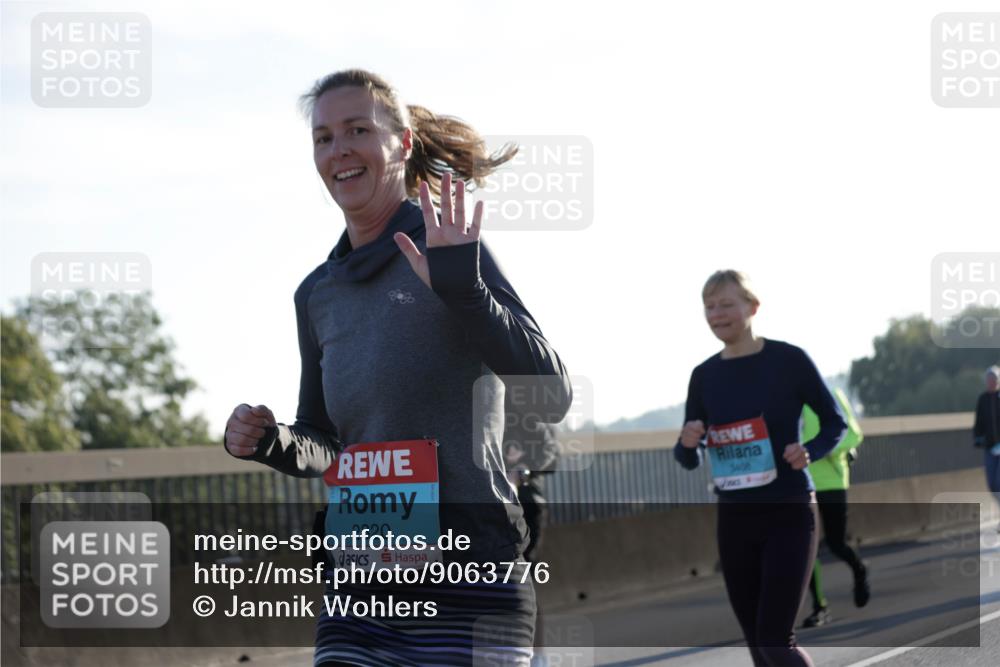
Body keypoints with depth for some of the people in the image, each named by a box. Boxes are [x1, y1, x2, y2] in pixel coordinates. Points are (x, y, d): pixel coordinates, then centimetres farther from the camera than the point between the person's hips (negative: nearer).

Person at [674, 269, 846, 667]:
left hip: (789, 514, -5)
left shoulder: (788, 360, -8)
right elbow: (690, 461, 9)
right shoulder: (704, 375, 5)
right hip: (734, 518, 5)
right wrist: (688, 443, -13)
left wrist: (809, 452, -18)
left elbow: (834, 422, 2)